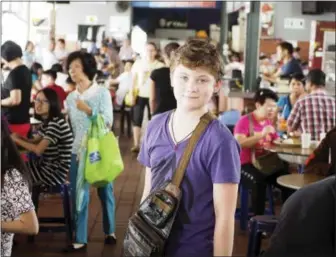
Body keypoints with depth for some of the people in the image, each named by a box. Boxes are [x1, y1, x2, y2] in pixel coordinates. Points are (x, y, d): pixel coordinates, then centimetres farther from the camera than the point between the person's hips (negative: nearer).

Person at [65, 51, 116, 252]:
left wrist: (88, 110, -22)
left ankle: (110, 231, 29)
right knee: (78, 195, 1)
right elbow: (69, 126, 9)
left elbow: (108, 121, -13)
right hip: (78, 151, 3)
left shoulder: (102, 92, -5)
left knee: (105, 192, 11)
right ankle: (80, 240, 9)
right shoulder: (71, 97, 7)